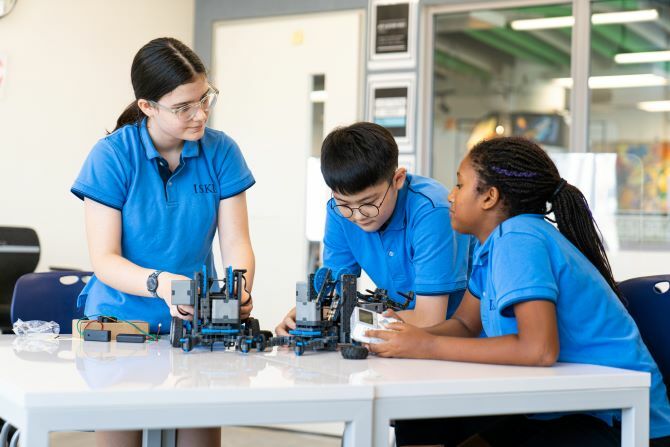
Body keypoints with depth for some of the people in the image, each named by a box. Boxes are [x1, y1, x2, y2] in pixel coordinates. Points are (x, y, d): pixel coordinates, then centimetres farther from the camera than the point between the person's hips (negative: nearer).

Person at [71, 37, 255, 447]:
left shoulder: (221, 152, -3)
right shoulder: (111, 156, -10)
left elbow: (236, 243, -3)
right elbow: (104, 260, -12)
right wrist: (160, 283, -31)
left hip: (196, 322, 2)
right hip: (121, 318, -2)